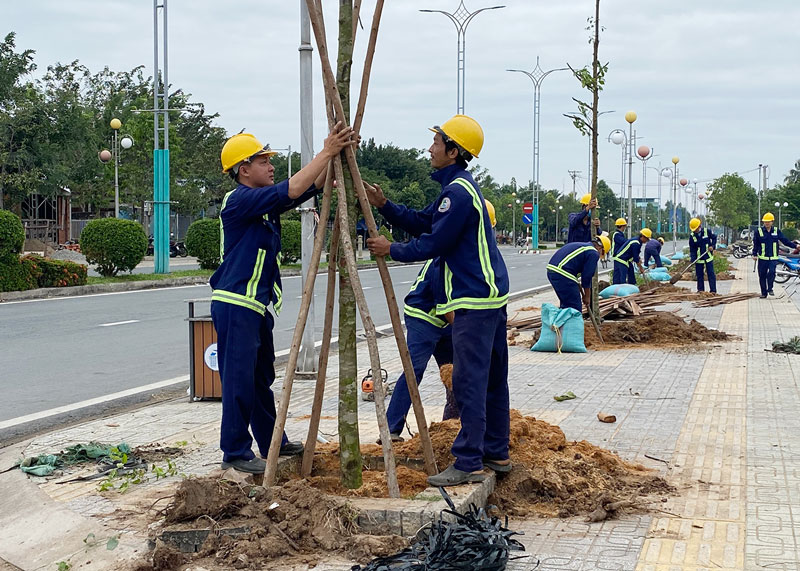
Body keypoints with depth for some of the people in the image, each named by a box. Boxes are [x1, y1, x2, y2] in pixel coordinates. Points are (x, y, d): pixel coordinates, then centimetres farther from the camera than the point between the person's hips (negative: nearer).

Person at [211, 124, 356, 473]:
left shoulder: (264, 203, 14)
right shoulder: (238, 201, -14)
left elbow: (311, 187, 10)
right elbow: (291, 190, -23)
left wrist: (335, 155, -5)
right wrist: (326, 153, -19)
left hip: (257, 306, 10)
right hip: (235, 305, -10)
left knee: (261, 377, 18)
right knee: (239, 379, -6)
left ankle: (271, 442, 29)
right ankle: (235, 452, 1)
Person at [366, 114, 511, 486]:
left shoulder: (459, 192, -16)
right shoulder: (457, 187, 18)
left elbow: (433, 243, -15)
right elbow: (421, 223, 18)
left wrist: (392, 250, -2)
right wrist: (383, 205, 10)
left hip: (474, 301, -11)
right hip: (491, 294, 11)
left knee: (470, 380, -10)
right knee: (492, 378, 14)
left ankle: (468, 463, -10)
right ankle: (496, 453, 22)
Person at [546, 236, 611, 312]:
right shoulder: (594, 253, -2)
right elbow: (587, 277, -2)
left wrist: (581, 292, 35)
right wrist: (587, 296, 13)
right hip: (563, 274, -10)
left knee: (565, 304, 23)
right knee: (575, 308, -1)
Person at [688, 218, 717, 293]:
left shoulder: (707, 231, -6)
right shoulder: (692, 236, -4)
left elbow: (714, 237, 9)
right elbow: (692, 249, -2)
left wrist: (712, 246, -8)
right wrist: (693, 259, -12)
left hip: (708, 257, -1)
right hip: (698, 258, 1)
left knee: (711, 273, -2)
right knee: (699, 275, 4)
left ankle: (713, 290, 1)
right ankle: (700, 290, 14)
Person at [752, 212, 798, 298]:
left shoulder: (776, 231, 7)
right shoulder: (759, 231, 1)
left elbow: (785, 241, 11)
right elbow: (755, 244, 6)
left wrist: (794, 245, 4)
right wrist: (755, 254, -1)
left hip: (773, 258, 0)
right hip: (762, 258, 0)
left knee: (772, 272, -18)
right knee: (762, 275, 2)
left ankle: (770, 289, -1)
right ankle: (763, 292, 13)